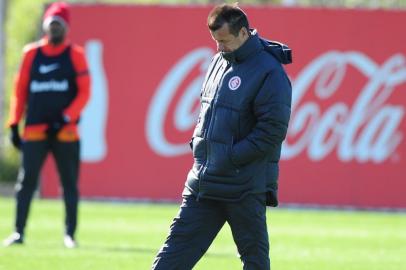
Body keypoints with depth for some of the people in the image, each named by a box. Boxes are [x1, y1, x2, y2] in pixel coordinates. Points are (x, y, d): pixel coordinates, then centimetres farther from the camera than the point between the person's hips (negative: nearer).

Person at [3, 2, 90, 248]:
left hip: (65, 130, -1)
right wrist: (14, 124, 4)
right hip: (34, 131, 1)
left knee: (70, 183, 1)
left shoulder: (75, 55, 3)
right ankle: (19, 232, 0)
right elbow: (20, 91, 11)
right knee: (26, 181, -3)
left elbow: (84, 93, -2)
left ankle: (70, 234, 8)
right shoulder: (32, 53, 9)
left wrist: (65, 118, -14)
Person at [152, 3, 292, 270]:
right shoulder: (220, 61, 13)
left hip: (245, 186, -7)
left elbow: (273, 130, -18)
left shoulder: (269, 72, -13)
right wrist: (198, 143, 8)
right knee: (177, 247, 3)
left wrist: (230, 157, -19)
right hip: (203, 182, 7)